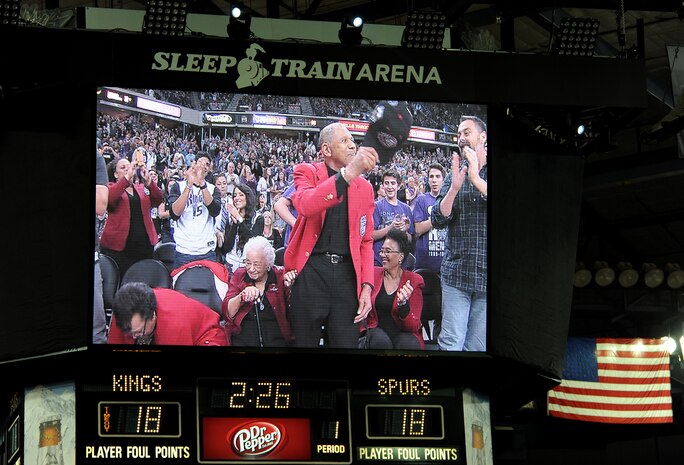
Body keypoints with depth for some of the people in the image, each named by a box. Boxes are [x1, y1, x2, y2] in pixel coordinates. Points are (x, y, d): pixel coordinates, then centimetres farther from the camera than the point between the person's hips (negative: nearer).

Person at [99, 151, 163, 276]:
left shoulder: (142, 188, 17)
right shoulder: (112, 188, 6)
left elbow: (158, 199, 0)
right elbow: (109, 198, -17)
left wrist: (148, 180, -17)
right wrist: (127, 177, -22)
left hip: (144, 246, 4)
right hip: (118, 246, -4)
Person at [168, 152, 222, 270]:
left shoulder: (212, 189, 11)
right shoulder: (179, 186, 5)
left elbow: (215, 211, -11)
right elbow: (174, 214, -13)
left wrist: (202, 184, -20)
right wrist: (189, 184, -18)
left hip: (207, 251, 2)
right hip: (183, 251, -2)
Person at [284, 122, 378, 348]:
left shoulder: (364, 187, 12)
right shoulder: (307, 172, 0)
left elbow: (366, 240, 14)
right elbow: (305, 205, -24)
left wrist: (366, 286, 1)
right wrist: (348, 173, -35)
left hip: (347, 273, 3)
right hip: (310, 270, -3)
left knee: (346, 343, 2)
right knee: (305, 342, 4)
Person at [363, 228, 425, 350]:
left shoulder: (413, 280, -3)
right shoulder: (373, 274, 3)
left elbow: (414, 326, -8)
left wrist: (403, 304, -26)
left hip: (403, 333, -1)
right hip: (377, 332, 1)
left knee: (408, 344, -35)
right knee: (381, 340, -34)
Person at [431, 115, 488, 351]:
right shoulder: (454, 175, 13)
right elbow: (438, 219, 4)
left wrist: (477, 179, -17)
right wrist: (455, 187, -11)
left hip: (486, 272, -2)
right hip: (456, 272, 2)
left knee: (477, 346, 3)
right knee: (451, 343, -7)